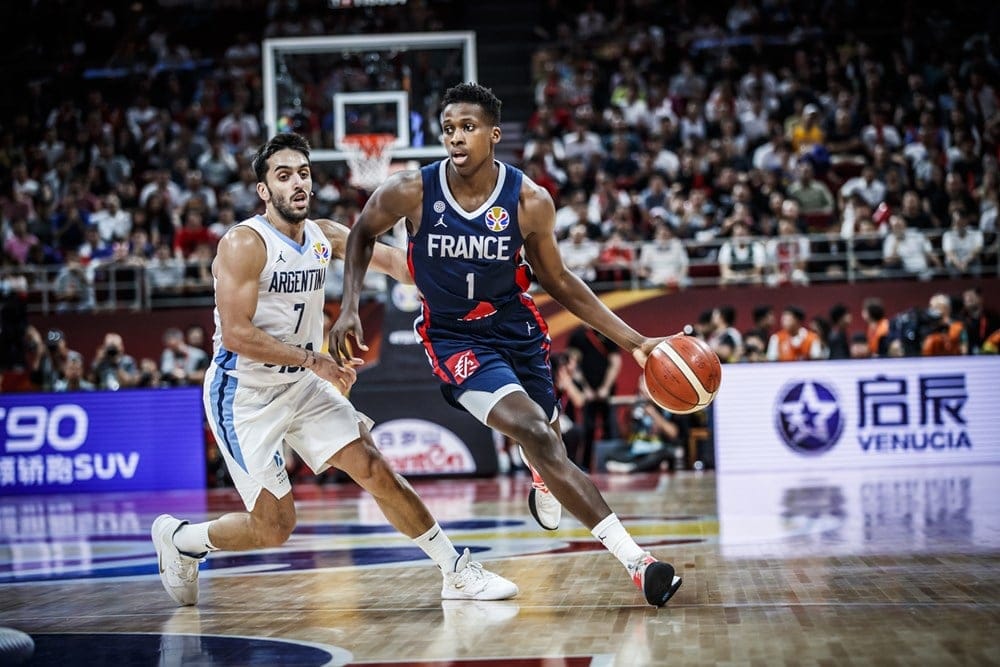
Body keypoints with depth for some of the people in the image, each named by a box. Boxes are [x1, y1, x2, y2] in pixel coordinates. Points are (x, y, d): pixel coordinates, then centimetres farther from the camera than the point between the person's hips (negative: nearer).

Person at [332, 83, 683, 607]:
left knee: (543, 437, 18)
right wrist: (350, 307, -7)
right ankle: (634, 559, -27)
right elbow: (363, 234, 4)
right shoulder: (410, 192, -18)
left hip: (516, 327, 3)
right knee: (536, 434, -23)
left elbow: (557, 280, -1)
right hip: (454, 337, -3)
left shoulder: (529, 201, -15)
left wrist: (632, 340, -6)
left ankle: (543, 481, 62)